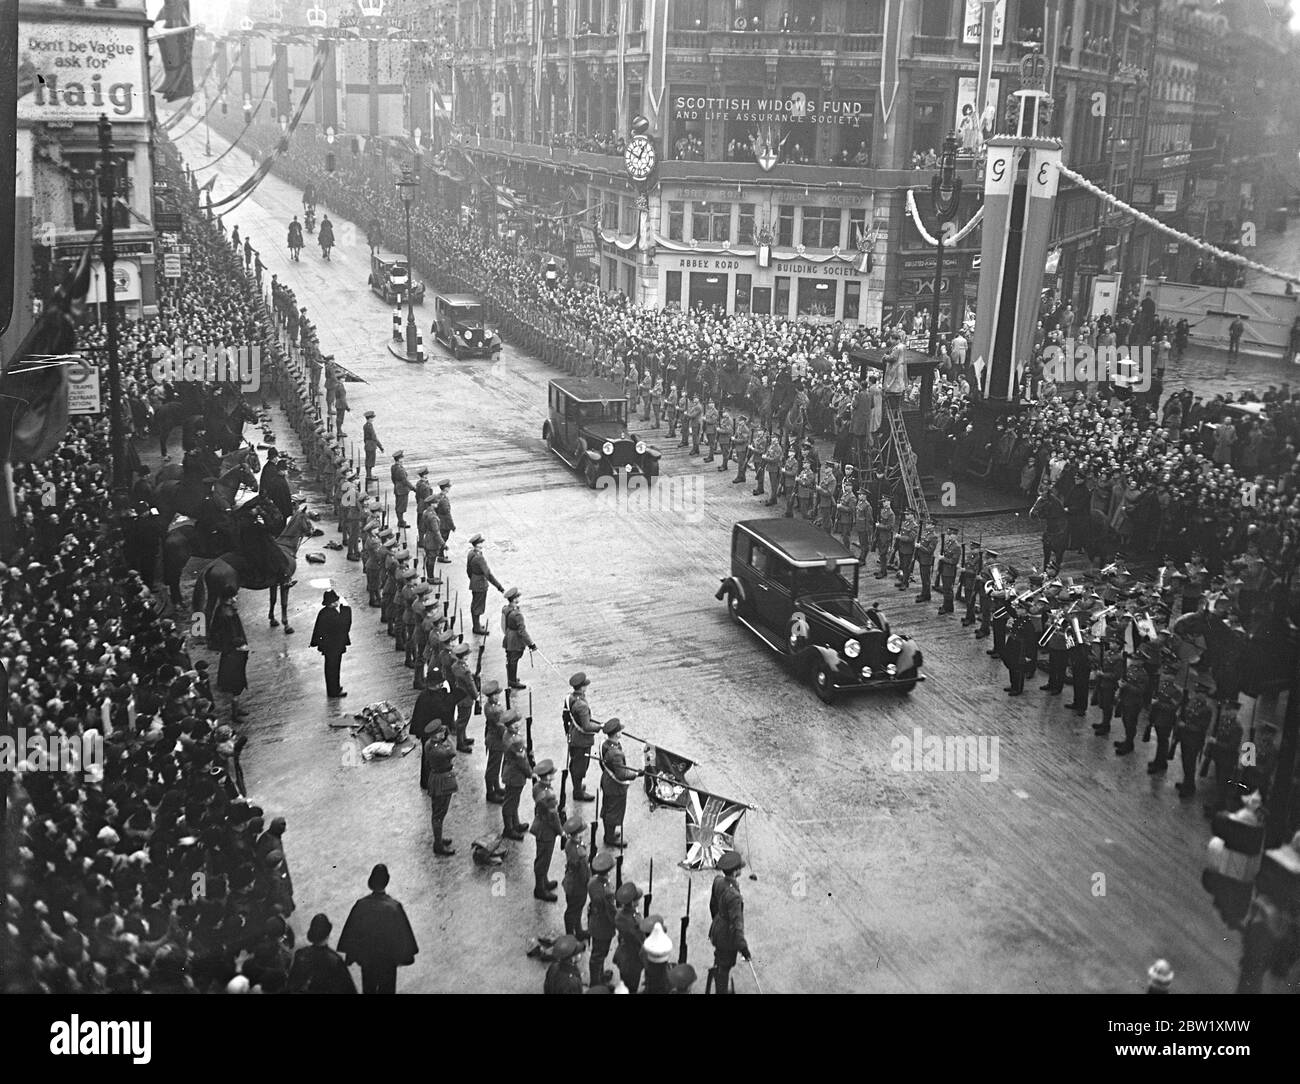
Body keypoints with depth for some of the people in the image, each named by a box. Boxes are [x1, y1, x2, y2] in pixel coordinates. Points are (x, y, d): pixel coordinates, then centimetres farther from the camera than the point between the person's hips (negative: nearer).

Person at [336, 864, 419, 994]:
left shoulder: (361, 905, -23)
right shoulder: (394, 907, -28)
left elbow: (352, 931, -10)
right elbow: (402, 934, -17)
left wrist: (349, 954, 6)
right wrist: (404, 956, 0)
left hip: (367, 955, 2)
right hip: (388, 957, -2)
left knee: (368, 987, 24)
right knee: (387, 987, 21)